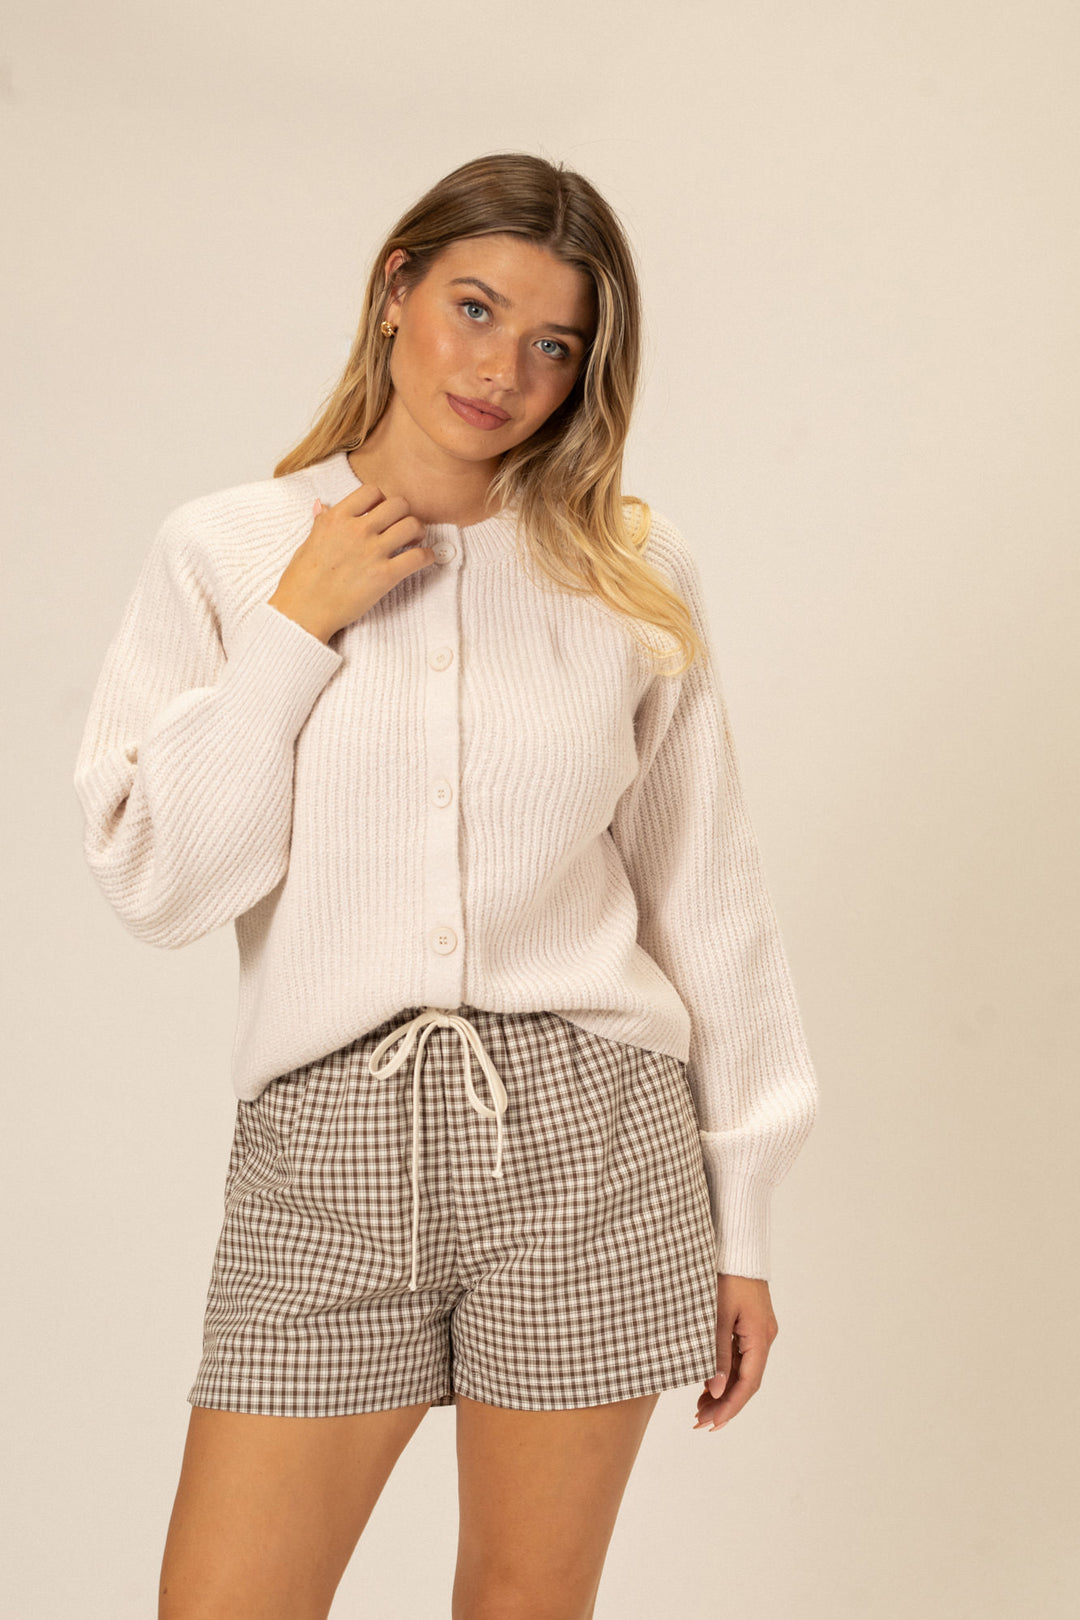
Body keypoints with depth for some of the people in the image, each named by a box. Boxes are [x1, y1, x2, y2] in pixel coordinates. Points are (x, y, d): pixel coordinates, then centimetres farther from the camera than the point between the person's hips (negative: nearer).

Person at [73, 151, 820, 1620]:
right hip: (326, 1151, 0)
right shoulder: (223, 553, 4)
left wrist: (739, 1222, 6)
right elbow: (155, 883, -2)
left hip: (584, 1134, 0)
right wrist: (299, 624, -8)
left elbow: (704, 897, 6)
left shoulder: (634, 572, 4)